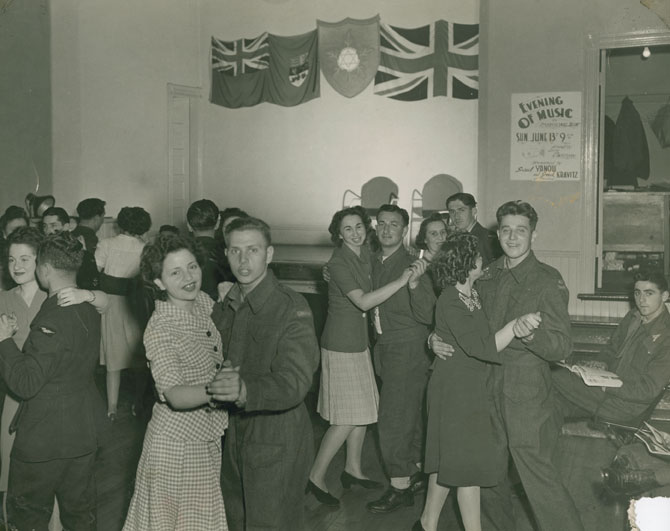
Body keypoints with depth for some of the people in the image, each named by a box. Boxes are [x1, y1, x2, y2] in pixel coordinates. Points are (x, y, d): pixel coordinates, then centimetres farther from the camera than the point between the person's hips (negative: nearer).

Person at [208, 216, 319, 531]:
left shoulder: (292, 308, -17)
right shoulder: (224, 307, 6)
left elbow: (295, 381, -27)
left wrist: (245, 390, -44)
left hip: (277, 443, -6)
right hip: (233, 438, 7)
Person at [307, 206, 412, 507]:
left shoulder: (365, 254, 6)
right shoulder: (338, 263, -19)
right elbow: (363, 302, -27)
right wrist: (402, 280, -28)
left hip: (359, 342, 8)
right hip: (341, 346, -8)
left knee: (363, 411, 14)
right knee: (347, 419, -6)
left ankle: (353, 469, 29)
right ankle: (316, 476, 7)